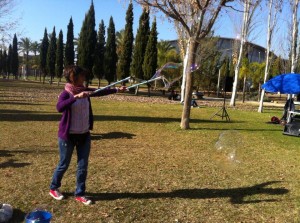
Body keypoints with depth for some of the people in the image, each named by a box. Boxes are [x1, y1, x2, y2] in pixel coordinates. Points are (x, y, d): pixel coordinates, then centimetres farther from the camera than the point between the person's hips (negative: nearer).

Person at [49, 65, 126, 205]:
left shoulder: (84, 91, 4)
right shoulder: (66, 93, -15)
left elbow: (101, 92, 15)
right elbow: (59, 107, -33)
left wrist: (117, 90, 16)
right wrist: (76, 97, -40)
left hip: (84, 135, 6)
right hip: (68, 135, -6)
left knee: (83, 166, 8)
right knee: (64, 164, 10)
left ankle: (79, 194, 22)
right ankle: (54, 188, 34)